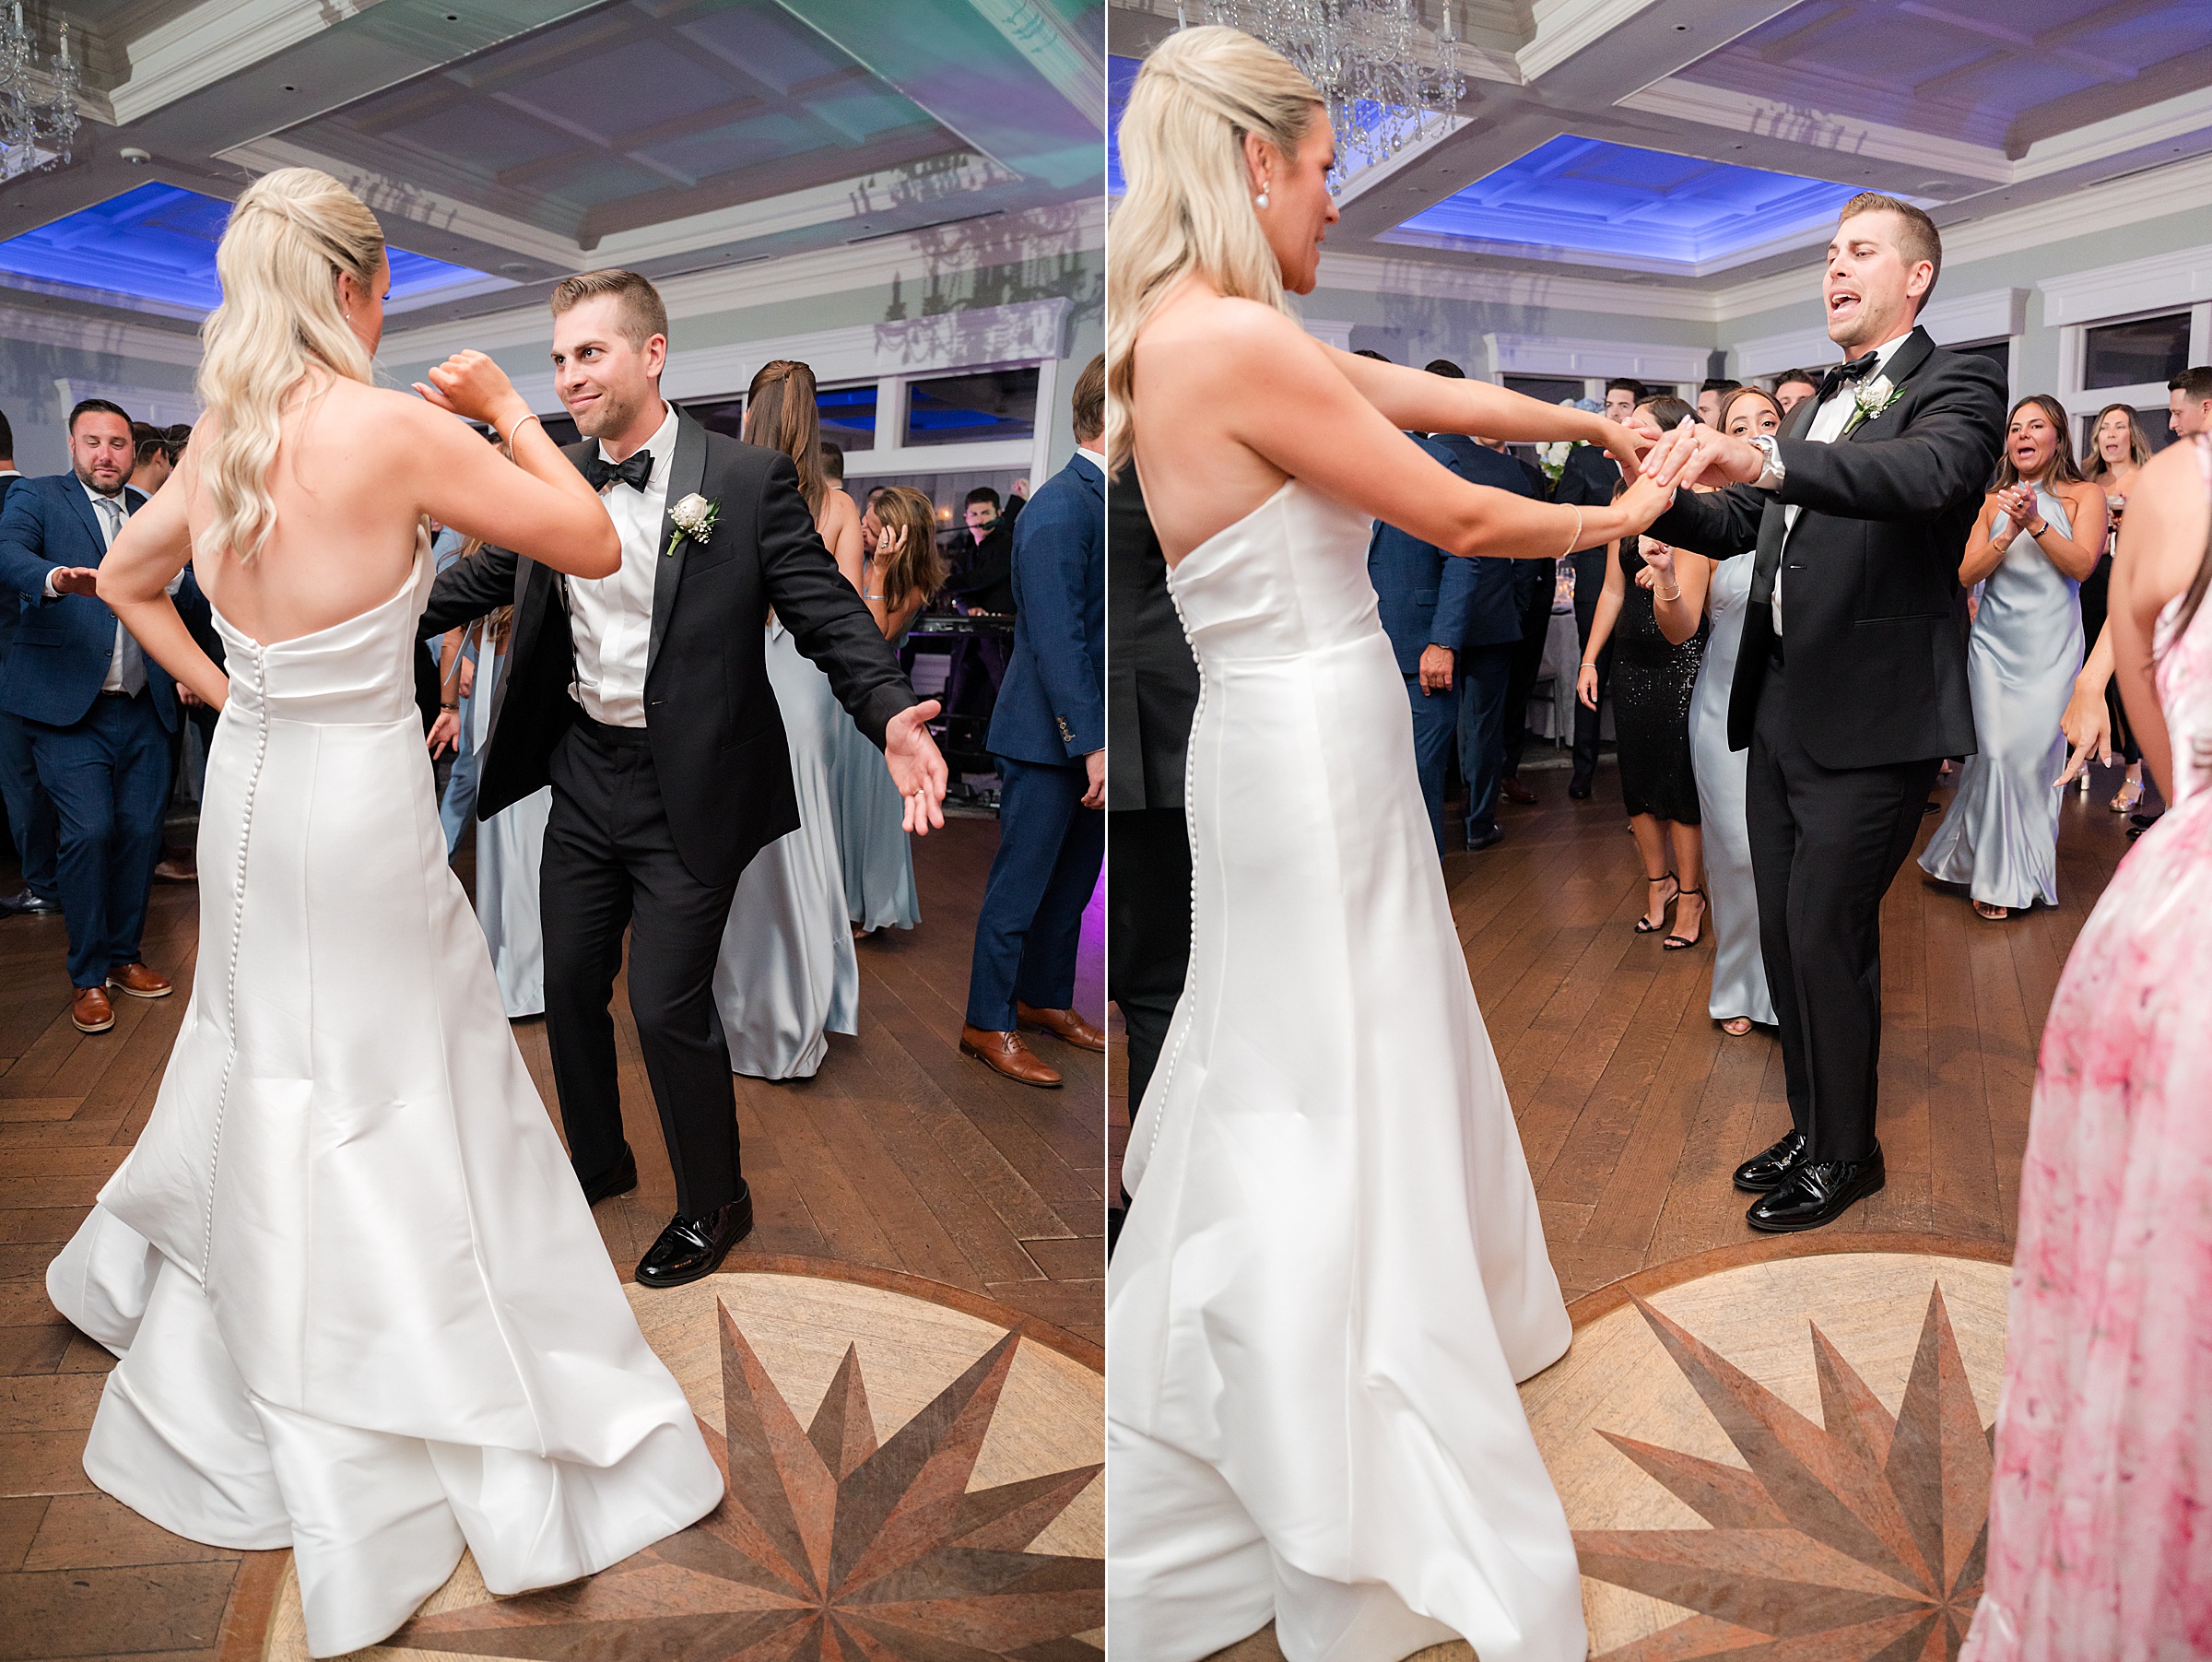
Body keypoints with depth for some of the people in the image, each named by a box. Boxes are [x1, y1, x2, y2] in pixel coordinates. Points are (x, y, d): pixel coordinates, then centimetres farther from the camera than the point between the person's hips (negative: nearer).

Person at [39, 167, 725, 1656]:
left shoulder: (222, 440, 3)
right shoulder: (401, 430, -19)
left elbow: (125, 581, 19)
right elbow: (594, 543, -13)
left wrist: (221, 690, 17)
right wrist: (503, 406, -2)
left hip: (252, 788, 7)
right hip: (362, 805, -7)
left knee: (276, 1078, 25)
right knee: (408, 1104, 3)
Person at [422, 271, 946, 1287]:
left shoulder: (747, 480, -12)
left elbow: (829, 614, -15)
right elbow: (481, 577, 19)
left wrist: (892, 717, -32)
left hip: (687, 789, -6)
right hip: (584, 772, 6)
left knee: (667, 1005, -3)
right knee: (569, 984, 16)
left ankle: (715, 1204, 21)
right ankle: (597, 1162, 41)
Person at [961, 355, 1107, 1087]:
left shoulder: (1102, 500, 9)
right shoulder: (1059, 510, -19)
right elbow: (1057, 640, -22)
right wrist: (1092, 742, -23)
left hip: (1093, 731, 9)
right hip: (1049, 736, -9)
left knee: (1073, 879, 18)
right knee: (1021, 884, 1)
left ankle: (1045, 997, 34)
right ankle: (987, 1025, 14)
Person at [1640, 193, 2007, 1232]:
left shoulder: (1956, 387, -6)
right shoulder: (1816, 408, 19)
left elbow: (1931, 474, -29)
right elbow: (1741, 525, 18)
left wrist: (1761, 459, -44)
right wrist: (1666, 502, -5)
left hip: (1869, 725, -8)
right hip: (1781, 717, 8)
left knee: (1826, 939, -3)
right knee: (1784, 938, 14)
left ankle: (1845, 1156, 16)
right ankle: (1810, 1127, 31)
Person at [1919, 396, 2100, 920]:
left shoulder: (2085, 495, 5)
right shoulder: (1993, 502, 10)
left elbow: (2082, 565, -8)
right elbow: (1967, 574, 2)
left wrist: (2036, 522, -17)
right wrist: (2010, 532, -12)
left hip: (2050, 647, -1)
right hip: (1993, 644, 1)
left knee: (2033, 756, -3)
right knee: (1995, 753, -5)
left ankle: (2025, 872, 14)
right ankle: (1996, 874, 9)